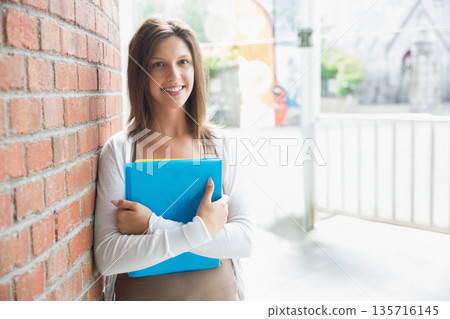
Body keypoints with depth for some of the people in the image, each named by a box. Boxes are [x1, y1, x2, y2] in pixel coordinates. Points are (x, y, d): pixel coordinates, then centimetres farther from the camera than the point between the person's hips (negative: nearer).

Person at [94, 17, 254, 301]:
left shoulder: (218, 144, -5)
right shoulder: (119, 150, -11)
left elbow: (245, 240, -12)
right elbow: (107, 258, -17)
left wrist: (154, 226, -21)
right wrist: (199, 230, -23)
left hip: (217, 291, 2)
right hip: (142, 294, -1)